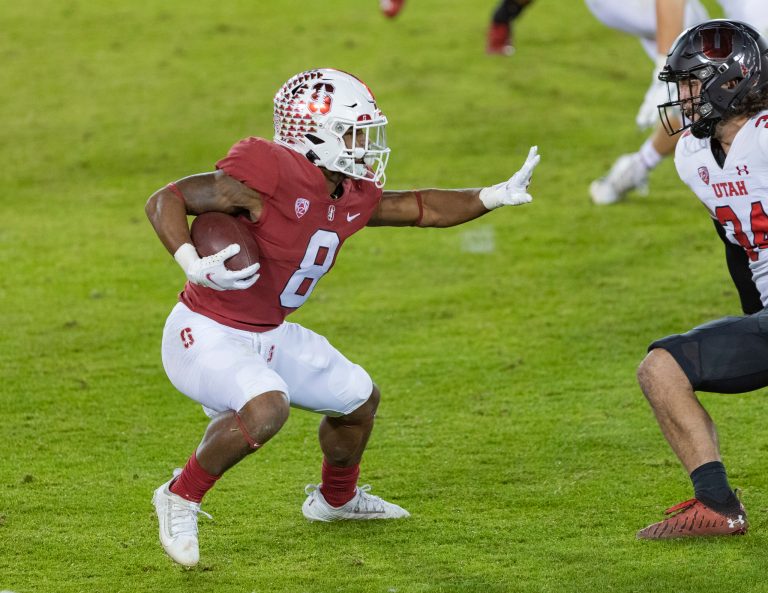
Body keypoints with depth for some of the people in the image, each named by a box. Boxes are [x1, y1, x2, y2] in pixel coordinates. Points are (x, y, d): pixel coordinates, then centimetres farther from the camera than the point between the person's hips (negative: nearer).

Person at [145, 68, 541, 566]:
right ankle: (181, 499, -12)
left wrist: (494, 197, 5)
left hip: (267, 336, 9)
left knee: (358, 398, 21)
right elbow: (165, 201, -23)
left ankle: (336, 499, 49)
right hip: (208, 336, -9)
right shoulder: (272, 175, -26)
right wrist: (195, 267, -37)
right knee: (266, 409, -35)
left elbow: (418, 209, 15)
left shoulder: (351, 198, 0)